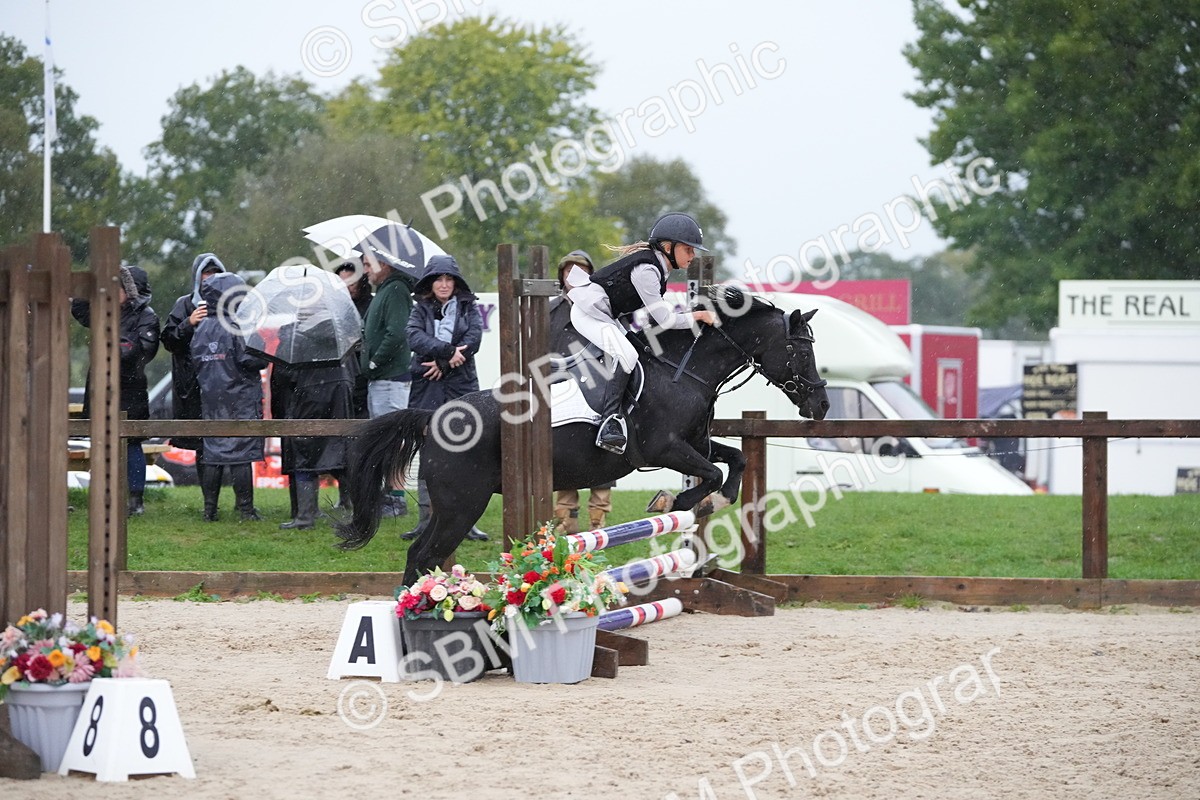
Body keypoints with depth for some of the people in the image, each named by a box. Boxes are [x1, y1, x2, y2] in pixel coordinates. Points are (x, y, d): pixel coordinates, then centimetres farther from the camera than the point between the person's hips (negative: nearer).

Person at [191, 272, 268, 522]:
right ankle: (245, 509, 0)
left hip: (210, 397, 6)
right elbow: (250, 360, -18)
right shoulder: (237, 326, -13)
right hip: (239, 396, -6)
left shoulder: (201, 328, 7)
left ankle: (209, 509, 10)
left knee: (212, 452, 9)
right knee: (241, 453, -2)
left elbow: (195, 361, 9)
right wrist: (266, 358, 0)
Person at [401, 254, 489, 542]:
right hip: (427, 389, 1)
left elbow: (473, 340, -4)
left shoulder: (469, 308, 11)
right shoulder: (421, 310, 11)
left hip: (461, 388, -1)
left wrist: (444, 363, -13)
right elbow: (415, 339, -7)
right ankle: (426, 520, 3)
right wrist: (447, 351, -19)